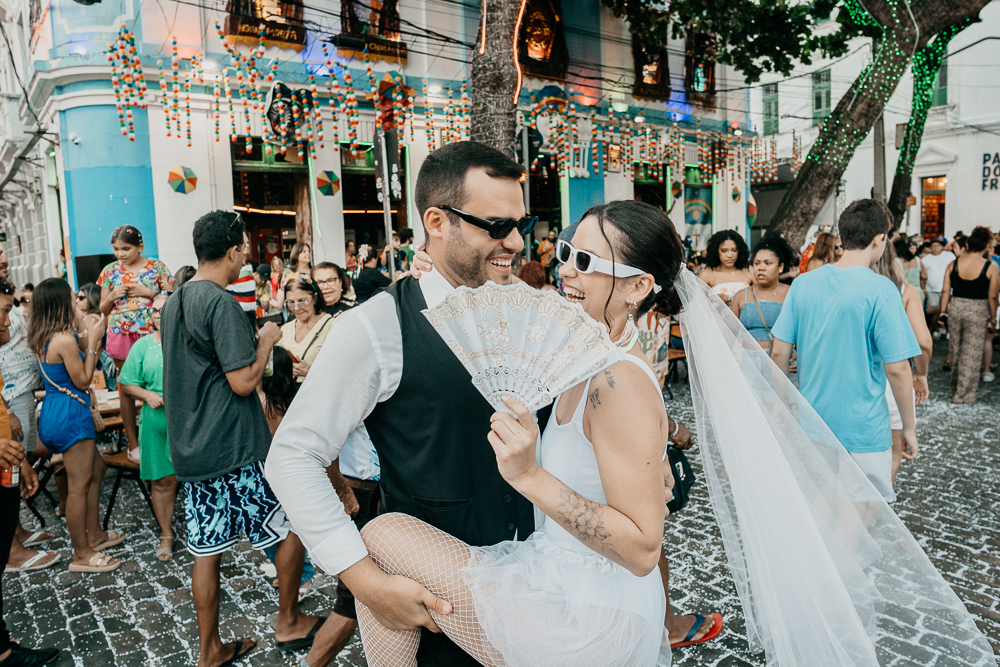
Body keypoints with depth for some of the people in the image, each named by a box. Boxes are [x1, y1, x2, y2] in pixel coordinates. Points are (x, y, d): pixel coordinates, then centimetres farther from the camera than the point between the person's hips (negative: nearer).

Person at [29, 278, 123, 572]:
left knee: (96, 469, 22)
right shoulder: (64, 339, -22)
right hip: (69, 414, -10)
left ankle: (94, 534, 32)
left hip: (54, 412, 10)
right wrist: (93, 340, -12)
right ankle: (82, 555, 10)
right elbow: (83, 380, -14)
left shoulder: (42, 336, 7)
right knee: (79, 484, -1)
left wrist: (88, 335, 12)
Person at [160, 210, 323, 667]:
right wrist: (267, 340, -6)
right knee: (292, 525, 9)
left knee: (206, 551, 14)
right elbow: (244, 382, -21)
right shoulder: (222, 304, -18)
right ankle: (288, 623, 23)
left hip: (190, 449, 9)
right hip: (234, 449, -8)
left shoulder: (173, 303, 11)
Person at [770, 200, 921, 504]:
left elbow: (779, 353, 1)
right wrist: (909, 426, -2)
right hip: (863, 429, -4)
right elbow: (896, 369, -15)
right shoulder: (881, 290, -15)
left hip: (812, 422, 5)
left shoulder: (802, 284, -1)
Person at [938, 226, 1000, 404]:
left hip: (955, 307, 4)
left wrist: (943, 311, 11)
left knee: (955, 349, 18)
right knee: (971, 353, 4)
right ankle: (963, 395, 9)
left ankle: (956, 388, 33)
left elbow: (945, 290, 2)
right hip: (977, 311, -3)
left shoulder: (953, 264, -2)